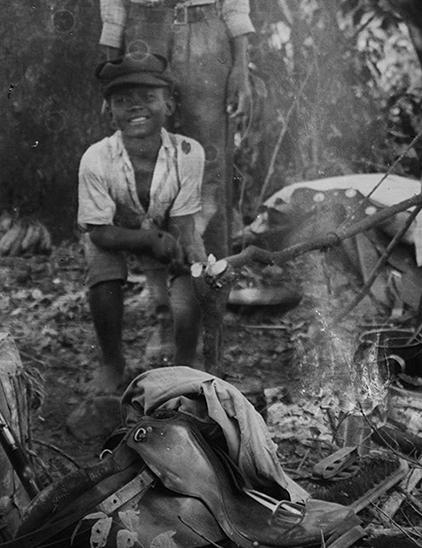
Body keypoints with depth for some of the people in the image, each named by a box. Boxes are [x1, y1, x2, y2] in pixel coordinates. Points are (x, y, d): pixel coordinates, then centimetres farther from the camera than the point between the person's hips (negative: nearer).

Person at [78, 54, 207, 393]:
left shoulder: (188, 153, -27)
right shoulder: (97, 159, -29)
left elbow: (182, 226, -21)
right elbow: (100, 231, -22)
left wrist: (194, 263, -40)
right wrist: (153, 239, -36)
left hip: (167, 232, 1)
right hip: (113, 235, 0)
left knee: (190, 295, -22)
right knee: (104, 289, -26)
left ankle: (185, 364, 13)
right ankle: (112, 363, 8)